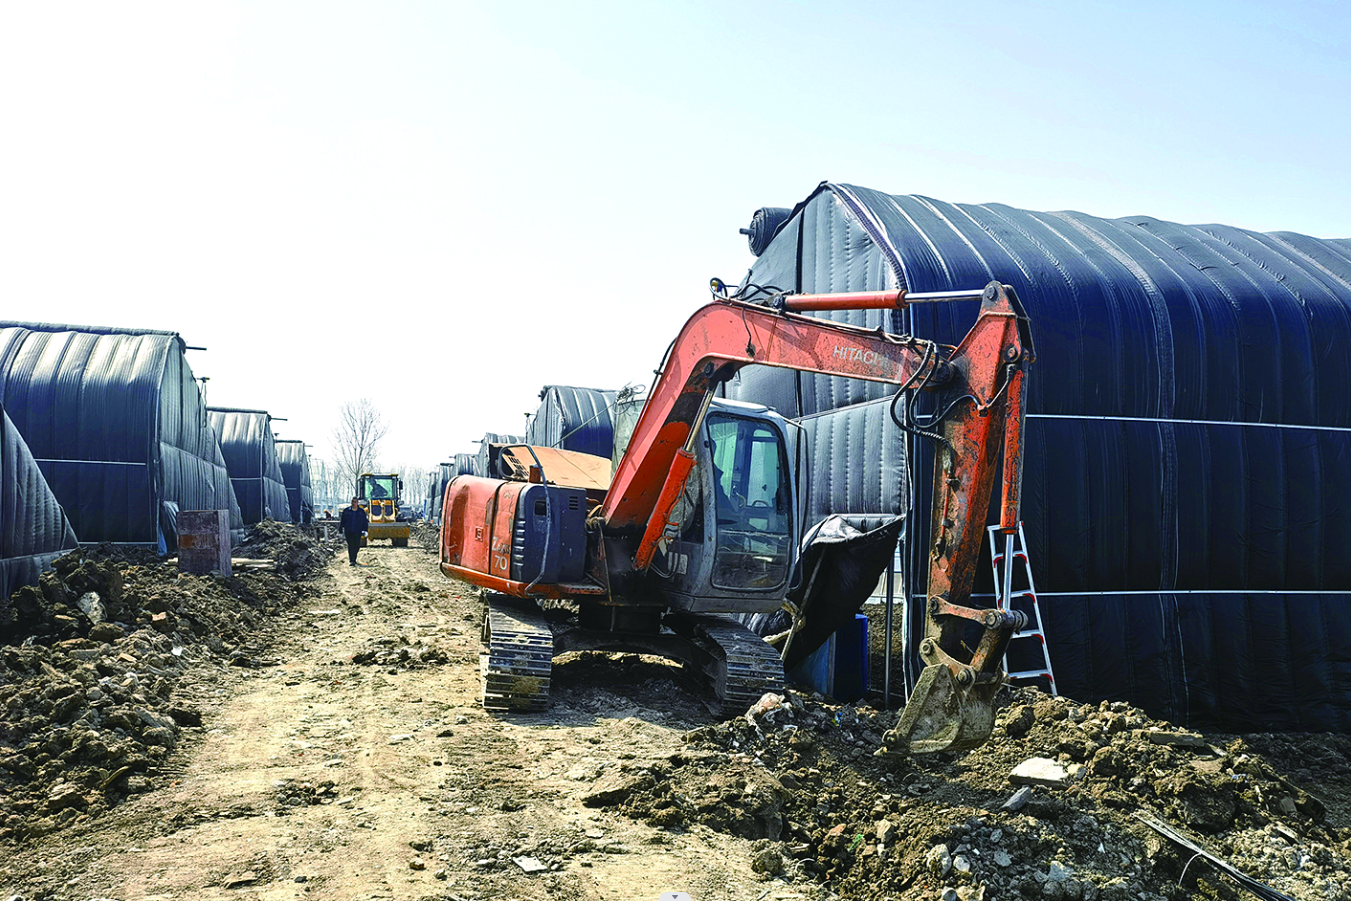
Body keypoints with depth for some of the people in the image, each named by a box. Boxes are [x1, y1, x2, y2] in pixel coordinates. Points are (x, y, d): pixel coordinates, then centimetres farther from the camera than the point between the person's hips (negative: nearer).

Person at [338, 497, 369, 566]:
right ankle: (352, 560, -9)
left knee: (356, 546, 5)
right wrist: (341, 529, 9)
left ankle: (354, 559, 23)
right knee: (350, 546, -9)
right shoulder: (346, 510, 4)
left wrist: (365, 531, 1)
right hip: (348, 532, -1)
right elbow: (342, 521, 12)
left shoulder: (361, 511, 5)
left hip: (357, 532, 1)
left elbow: (365, 522, 8)